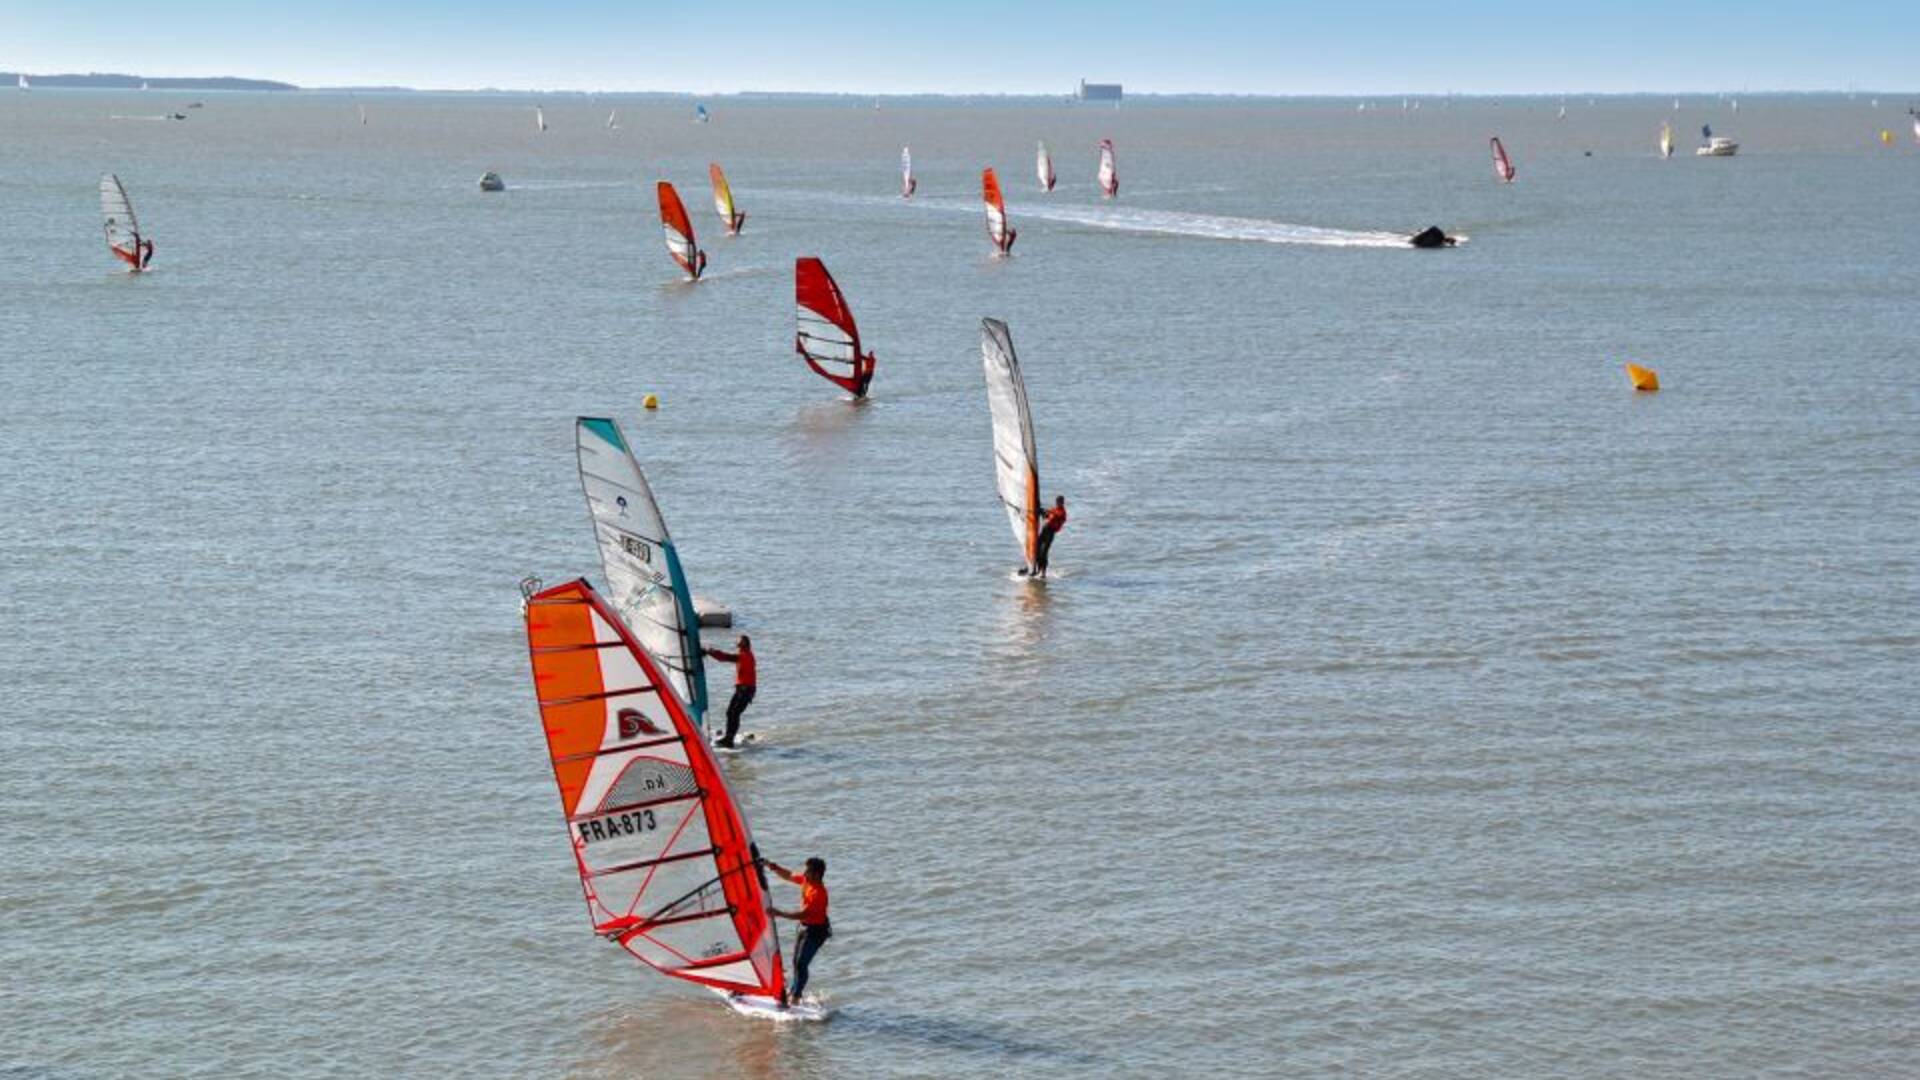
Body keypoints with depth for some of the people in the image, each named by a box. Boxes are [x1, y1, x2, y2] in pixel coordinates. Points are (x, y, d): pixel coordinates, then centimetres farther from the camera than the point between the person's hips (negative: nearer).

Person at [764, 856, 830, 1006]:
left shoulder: (818, 893, -30)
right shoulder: (806, 880, -3)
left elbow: (803, 914, -32)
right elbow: (789, 876, 12)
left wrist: (780, 914, -35)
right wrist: (775, 867, -6)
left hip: (817, 930, -9)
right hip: (805, 926, 9)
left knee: (801, 963, -11)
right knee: (796, 961, 18)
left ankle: (795, 997, -5)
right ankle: (794, 990, 32)